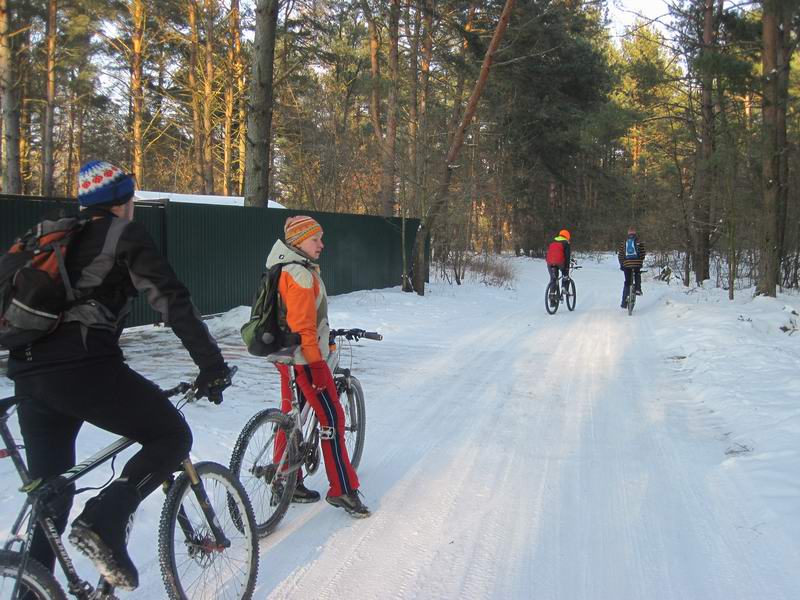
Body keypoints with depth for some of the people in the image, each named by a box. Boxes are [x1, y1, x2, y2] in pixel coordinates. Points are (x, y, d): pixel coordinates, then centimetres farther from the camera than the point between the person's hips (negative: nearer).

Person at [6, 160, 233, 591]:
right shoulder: (125, 234, 5)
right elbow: (172, 300, -5)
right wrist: (211, 364, -5)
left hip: (29, 374, 8)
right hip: (82, 367, -7)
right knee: (172, 436, 6)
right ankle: (104, 523, -12)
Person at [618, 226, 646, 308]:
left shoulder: (624, 242, 9)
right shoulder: (639, 242, 3)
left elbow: (620, 255, 8)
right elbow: (643, 253, 1)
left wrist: (621, 265, 18)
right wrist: (641, 262, 16)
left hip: (626, 264, 2)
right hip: (637, 263, -1)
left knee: (627, 282, 10)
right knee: (638, 276, 30)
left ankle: (624, 301, 5)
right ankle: (637, 289, 8)